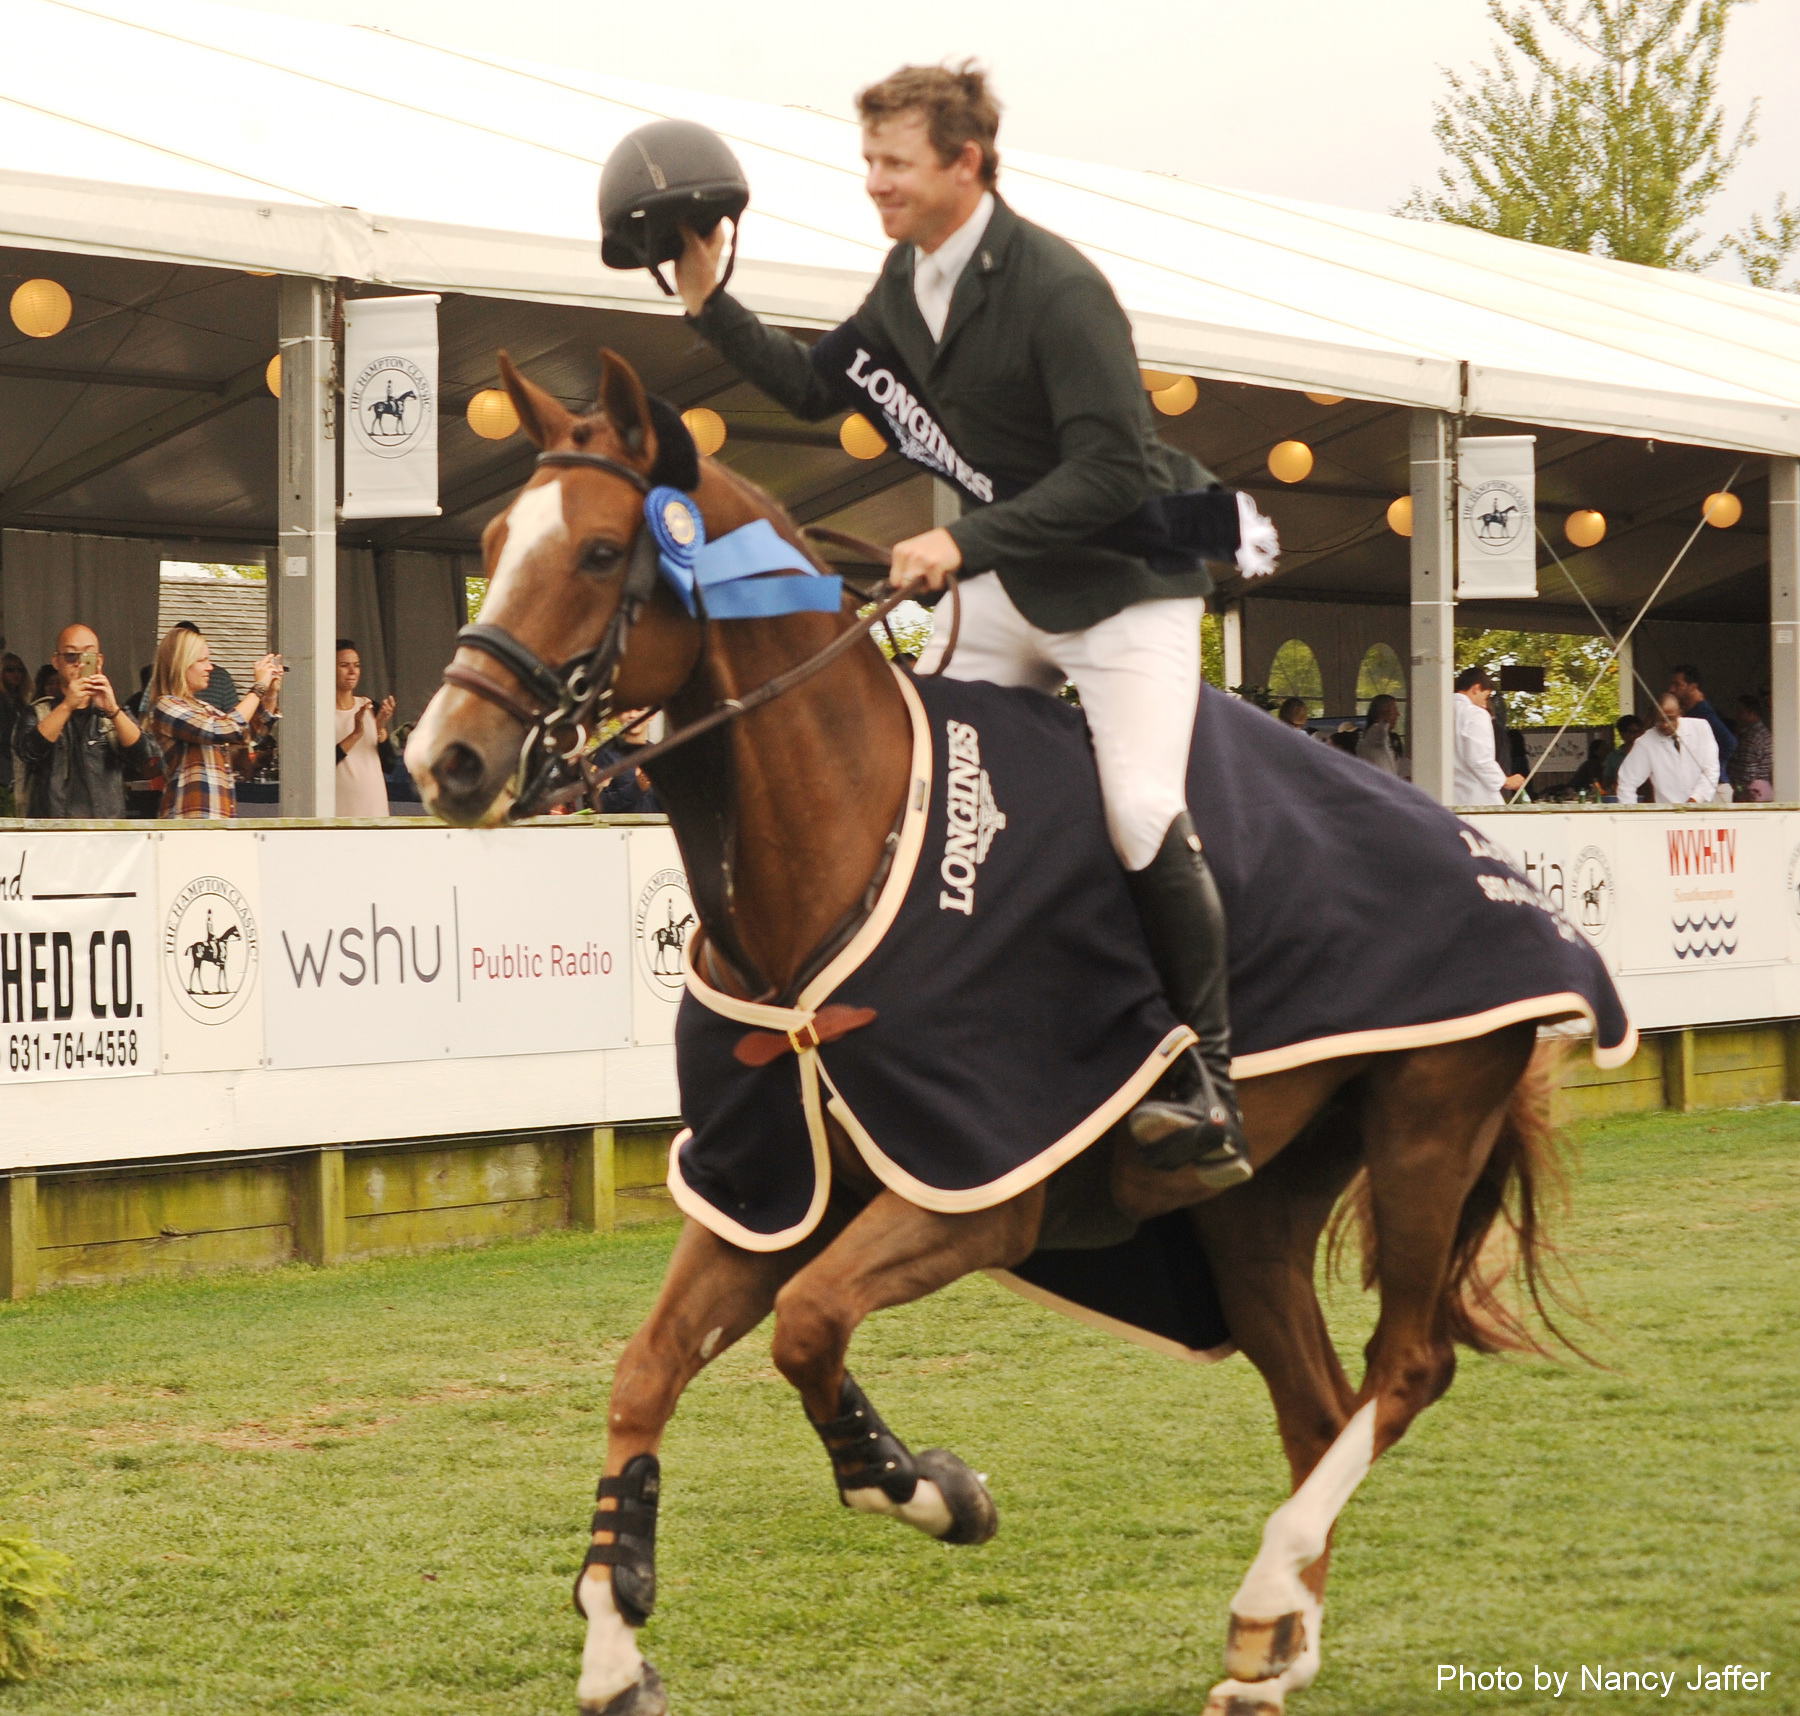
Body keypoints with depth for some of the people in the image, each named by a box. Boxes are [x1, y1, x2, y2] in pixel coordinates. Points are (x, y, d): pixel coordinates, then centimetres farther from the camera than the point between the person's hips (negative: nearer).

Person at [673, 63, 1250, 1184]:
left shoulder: (1059, 288, -22)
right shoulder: (911, 279, 4)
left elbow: (1111, 471, -27)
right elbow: (818, 386, 15)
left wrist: (965, 541, -32)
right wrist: (710, 304, 3)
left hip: (1124, 581, -8)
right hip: (1004, 584, 9)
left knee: (1142, 812, -23)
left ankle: (1210, 1083, -15)